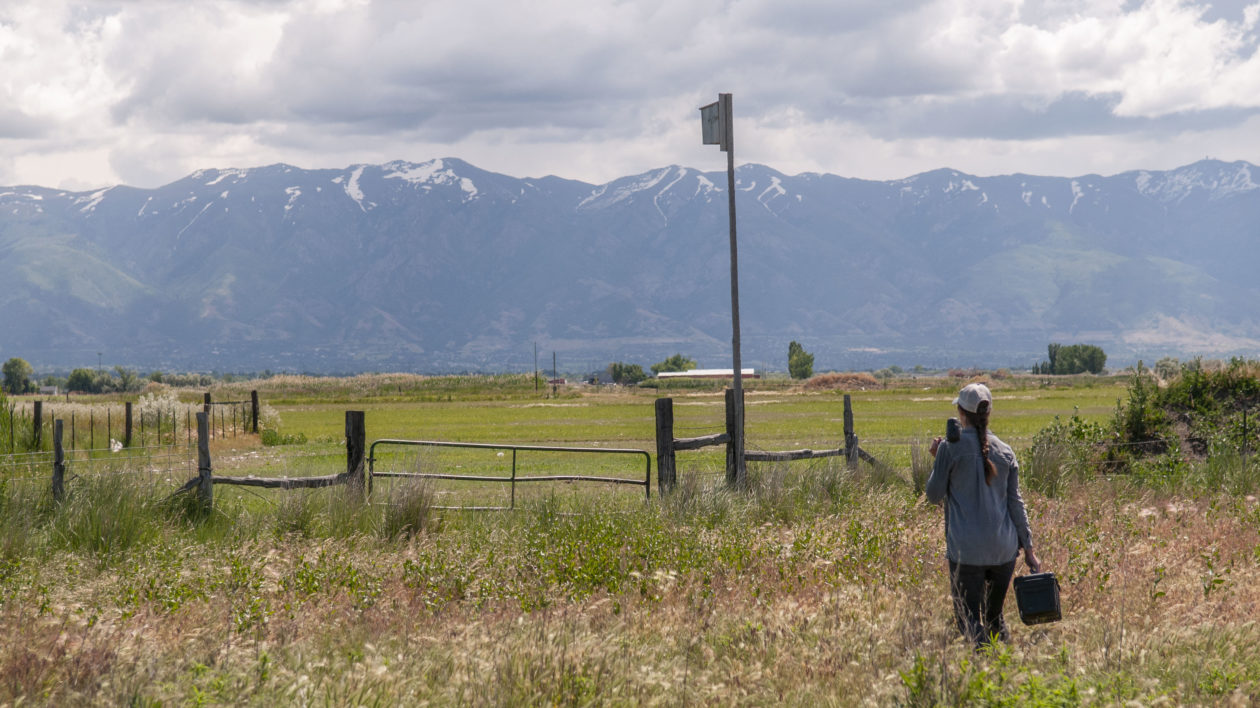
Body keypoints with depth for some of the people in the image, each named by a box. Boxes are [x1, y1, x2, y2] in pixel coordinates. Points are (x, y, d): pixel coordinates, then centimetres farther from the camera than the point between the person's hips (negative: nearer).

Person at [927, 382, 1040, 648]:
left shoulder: (951, 448, -6)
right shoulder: (1005, 451, 7)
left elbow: (934, 495, 1)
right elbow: (1016, 503, 9)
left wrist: (936, 459, 15)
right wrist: (1028, 548, 13)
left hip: (967, 550, -4)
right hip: (1004, 549, 4)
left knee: (970, 621, -1)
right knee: (994, 616, 25)